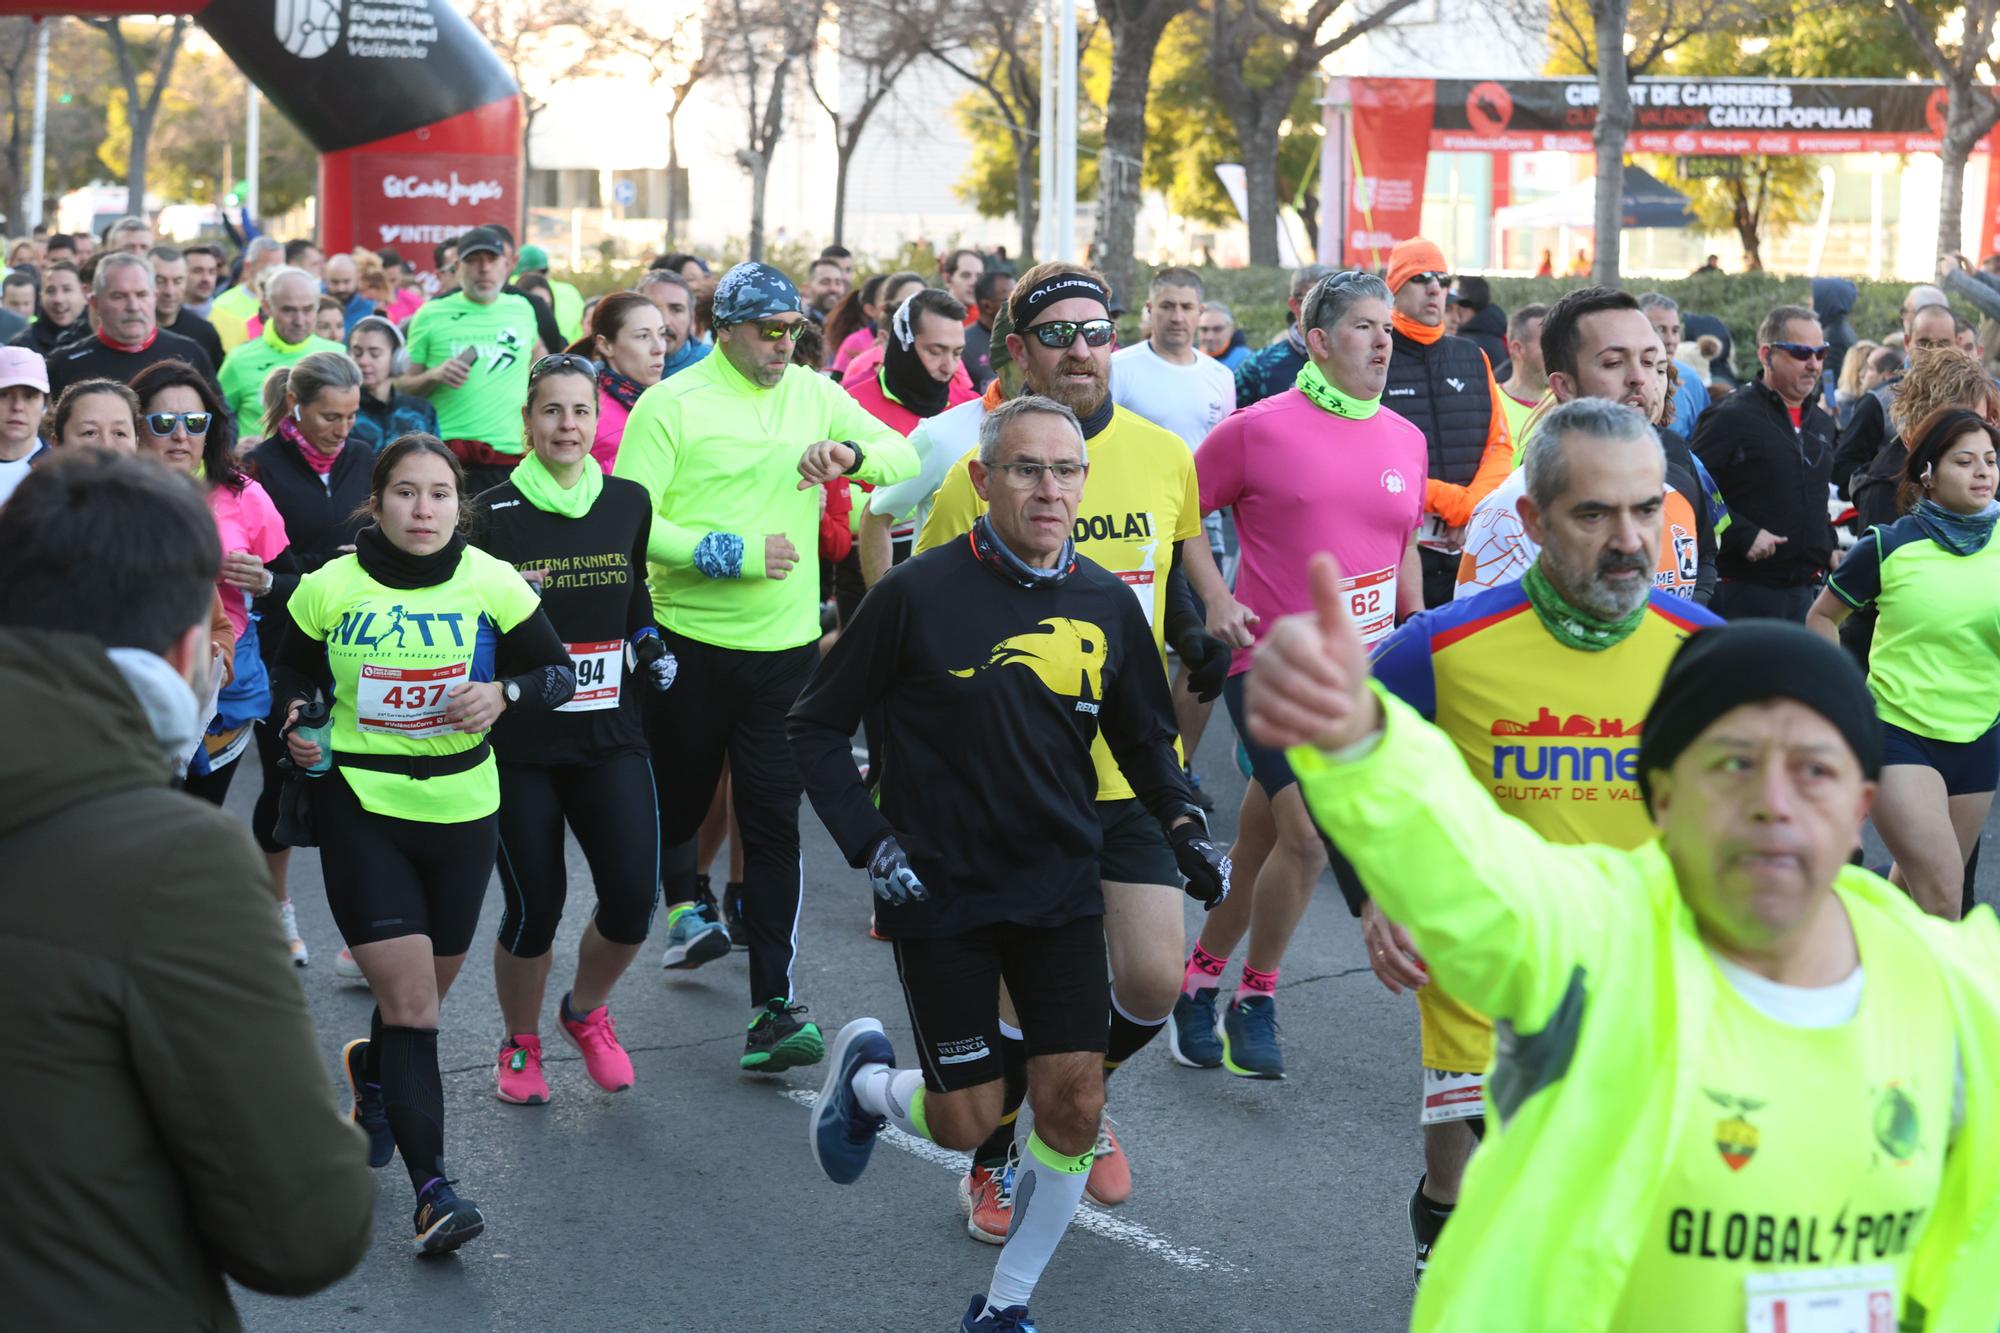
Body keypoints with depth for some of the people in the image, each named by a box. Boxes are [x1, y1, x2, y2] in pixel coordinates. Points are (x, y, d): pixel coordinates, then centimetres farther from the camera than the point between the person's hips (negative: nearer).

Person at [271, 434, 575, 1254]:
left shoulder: (491, 584, -3)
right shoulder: (330, 588, -4)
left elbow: (560, 673, 3)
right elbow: (296, 672, 11)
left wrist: (504, 694, -16)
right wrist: (296, 726, -9)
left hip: (461, 808, 2)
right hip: (360, 803, -2)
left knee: (426, 987, 16)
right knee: (409, 996, -12)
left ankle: (371, 1072, 51)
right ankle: (432, 1190, -11)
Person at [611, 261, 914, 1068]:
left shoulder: (813, 394, 7)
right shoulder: (672, 404, -7)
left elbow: (905, 458, 8)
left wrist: (851, 453, -13)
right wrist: (733, 555, -18)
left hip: (786, 648, 3)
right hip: (688, 643, -2)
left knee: (774, 825, -1)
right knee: (678, 796, 15)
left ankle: (772, 1007, -1)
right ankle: (682, 902, 48)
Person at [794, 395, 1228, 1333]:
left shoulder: (1106, 604, 1)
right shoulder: (919, 594, -11)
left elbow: (1144, 738, 14)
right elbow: (816, 727, -3)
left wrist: (1185, 829, -2)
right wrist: (872, 843, -13)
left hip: (1060, 892, 4)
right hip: (939, 895, -3)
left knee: (1075, 1105, -3)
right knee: (969, 1121, 1)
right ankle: (865, 1076, 36)